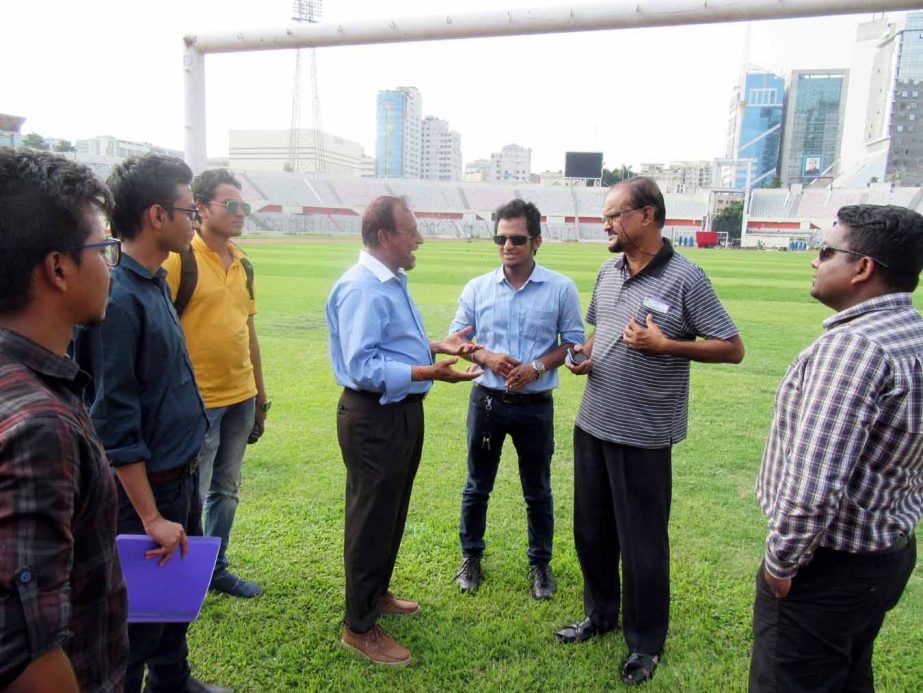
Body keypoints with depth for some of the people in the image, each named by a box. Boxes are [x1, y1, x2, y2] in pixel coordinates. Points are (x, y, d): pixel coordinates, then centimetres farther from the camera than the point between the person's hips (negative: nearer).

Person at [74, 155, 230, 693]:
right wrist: (152, 517, -19)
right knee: (140, 619, 10)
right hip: (147, 487, -9)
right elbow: (115, 423, -22)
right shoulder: (118, 298, -22)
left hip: (183, 476, 9)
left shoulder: (157, 282, 6)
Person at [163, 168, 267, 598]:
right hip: (198, 401, -7)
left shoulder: (243, 264, 10)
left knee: (226, 490, 17)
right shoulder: (180, 259, -11)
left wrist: (260, 393, 17)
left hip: (241, 397, 7)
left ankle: (216, 568, 34)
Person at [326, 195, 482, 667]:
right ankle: (359, 627, 22)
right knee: (371, 519, 4)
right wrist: (429, 372, -30)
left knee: (391, 513, 23)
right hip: (374, 418, -10)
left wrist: (438, 346, 9)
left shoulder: (393, 282, 11)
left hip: (402, 412, 10)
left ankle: (376, 594, 43)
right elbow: (364, 367, -27)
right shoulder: (361, 288, -22)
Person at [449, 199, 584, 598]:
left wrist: (538, 367, -17)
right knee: (477, 486, 16)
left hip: (535, 405, -1)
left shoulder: (561, 289, -6)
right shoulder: (477, 288, -2)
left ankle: (541, 564, 33)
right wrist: (486, 357, -16)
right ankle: (471, 557, 36)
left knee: (537, 491, 14)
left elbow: (573, 341, 0)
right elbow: (456, 338, 4)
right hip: (487, 400, 2)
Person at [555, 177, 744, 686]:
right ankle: (600, 614, 41)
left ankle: (646, 643, 30)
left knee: (642, 544, 8)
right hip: (592, 425, 7)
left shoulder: (685, 278, -13)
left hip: (644, 436, -6)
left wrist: (664, 345, -22)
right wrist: (586, 355, 0)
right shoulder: (609, 271, 6)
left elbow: (732, 348, -11)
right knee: (591, 530, 18)